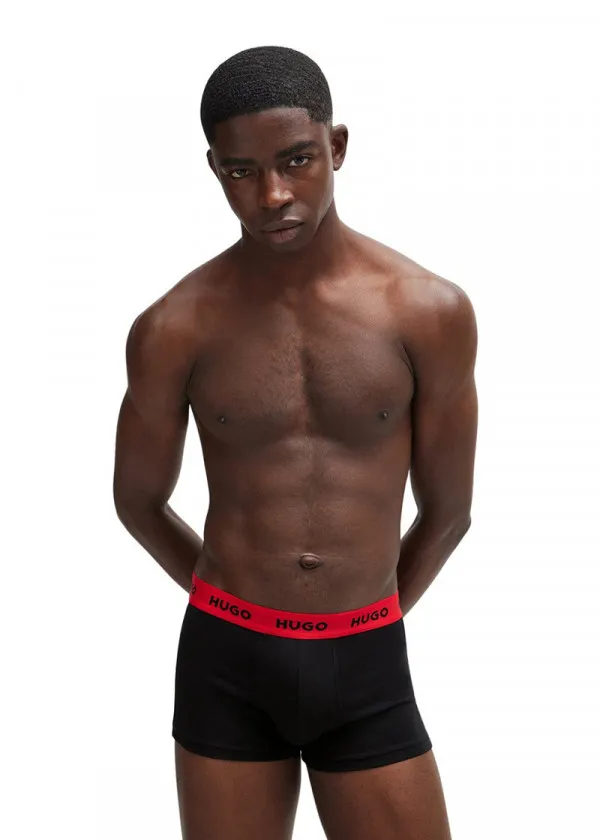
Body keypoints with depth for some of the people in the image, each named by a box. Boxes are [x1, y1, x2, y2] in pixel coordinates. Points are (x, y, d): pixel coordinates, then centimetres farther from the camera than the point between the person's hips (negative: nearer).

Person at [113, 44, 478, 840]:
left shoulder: (432, 312, -8)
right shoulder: (174, 330, -8)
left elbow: (447, 510, 4)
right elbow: (139, 501, 8)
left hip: (370, 669, 0)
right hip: (225, 664, 0)